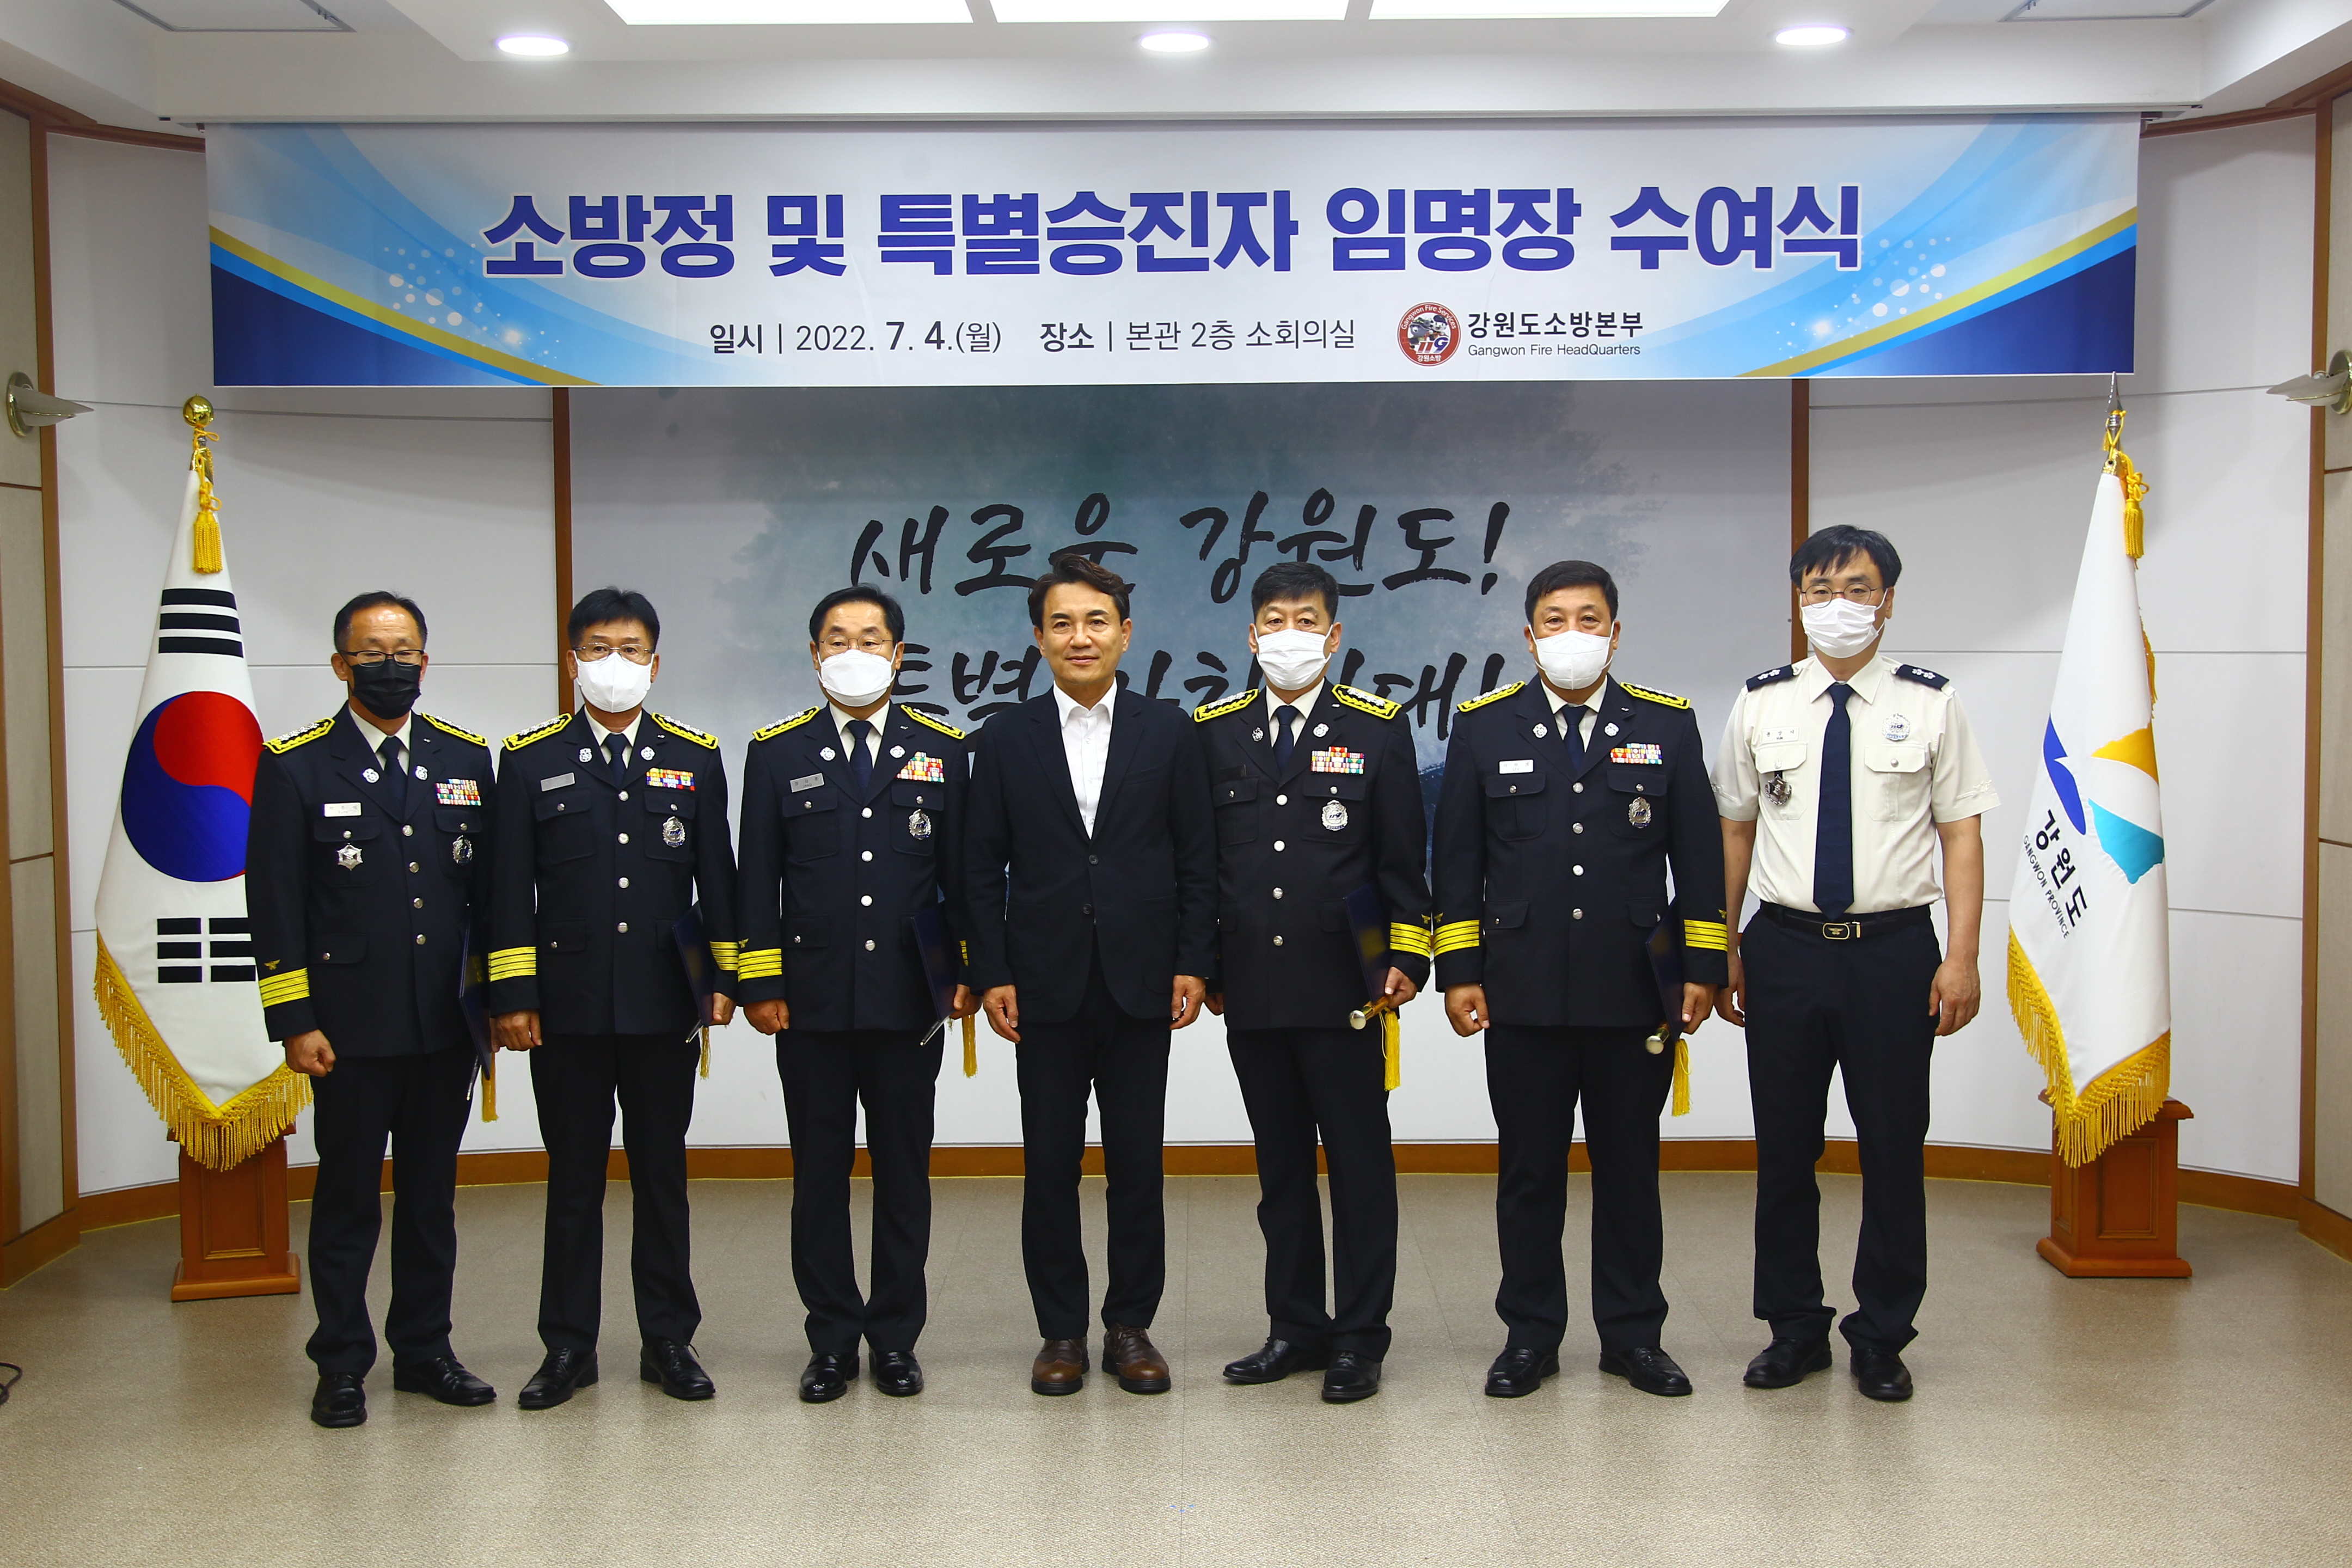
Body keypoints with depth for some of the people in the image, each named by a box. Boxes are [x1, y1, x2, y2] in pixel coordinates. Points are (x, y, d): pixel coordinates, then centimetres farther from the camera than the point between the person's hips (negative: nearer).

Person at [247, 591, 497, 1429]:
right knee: (347, 1195, 6)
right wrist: (294, 1020, -9)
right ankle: (342, 1364, 18)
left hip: (446, 1023, 3)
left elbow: (492, 890, 10)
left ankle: (424, 1349, 24)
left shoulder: (467, 759, 8)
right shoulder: (294, 766, -1)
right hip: (350, 1026, -3)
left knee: (432, 1193, 12)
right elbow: (274, 903, -4)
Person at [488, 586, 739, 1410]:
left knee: (662, 1173, 8)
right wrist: (513, 995, -3)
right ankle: (569, 1346, 17)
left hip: (664, 1002, 1)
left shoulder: (695, 757, 7)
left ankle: (669, 1340, 18)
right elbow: (511, 887, 2)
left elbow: (718, 876, 8)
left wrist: (726, 978, 3)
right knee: (573, 1179, 7)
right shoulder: (530, 759, 4)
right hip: (566, 1003, 0)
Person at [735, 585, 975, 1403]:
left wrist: (970, 971, 1)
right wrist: (759, 983, -1)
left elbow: (963, 873, 7)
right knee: (820, 1174, 6)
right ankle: (832, 1340, 17)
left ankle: (895, 1336, 19)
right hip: (812, 1001, 0)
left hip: (910, 999, 0)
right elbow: (758, 877, 5)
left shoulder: (942, 749, 6)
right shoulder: (776, 752, 6)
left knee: (904, 1172, 7)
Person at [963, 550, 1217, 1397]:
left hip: (1140, 981, 0)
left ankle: (1131, 1327, 18)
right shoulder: (1007, 737, 5)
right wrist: (992, 972, -3)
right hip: (1046, 984, 0)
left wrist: (1194, 963, -3)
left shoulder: (1168, 731, 5)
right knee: (1050, 1165, 6)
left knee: (1137, 1164, 6)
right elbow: (983, 866, 4)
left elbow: (1197, 858, 4)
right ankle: (1062, 1330, 17)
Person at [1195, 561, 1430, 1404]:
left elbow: (1403, 858, 2)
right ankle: (1296, 1326, 22)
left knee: (1359, 1163, 2)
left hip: (1344, 986, -3)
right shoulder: (1214, 731, 8)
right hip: (1251, 990, 3)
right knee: (1280, 1165, 11)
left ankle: (1360, 1336, 12)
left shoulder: (1378, 727, 3)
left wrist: (1406, 957, -4)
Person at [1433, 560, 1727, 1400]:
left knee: (1630, 1166, 9)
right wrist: (1459, 971, -1)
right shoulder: (1484, 726, 5)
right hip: (1522, 991, 0)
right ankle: (1530, 1334, 19)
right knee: (1528, 1169, 7)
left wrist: (1703, 967, 1)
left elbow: (1699, 856, 6)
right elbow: (1457, 860, 5)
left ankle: (1633, 1333, 22)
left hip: (1635, 990, 0)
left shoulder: (1667, 725, 6)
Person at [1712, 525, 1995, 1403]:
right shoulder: (1761, 706, 5)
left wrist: (1962, 959, -7)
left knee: (1894, 1148, 6)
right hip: (1785, 945, 1)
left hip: (1894, 946, -1)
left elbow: (1962, 834, 0)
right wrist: (1722, 953, 6)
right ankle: (1794, 1330, 25)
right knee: (1784, 1148, 9)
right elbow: (1734, 831, 9)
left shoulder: (1931, 705, 1)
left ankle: (1882, 1338, 22)